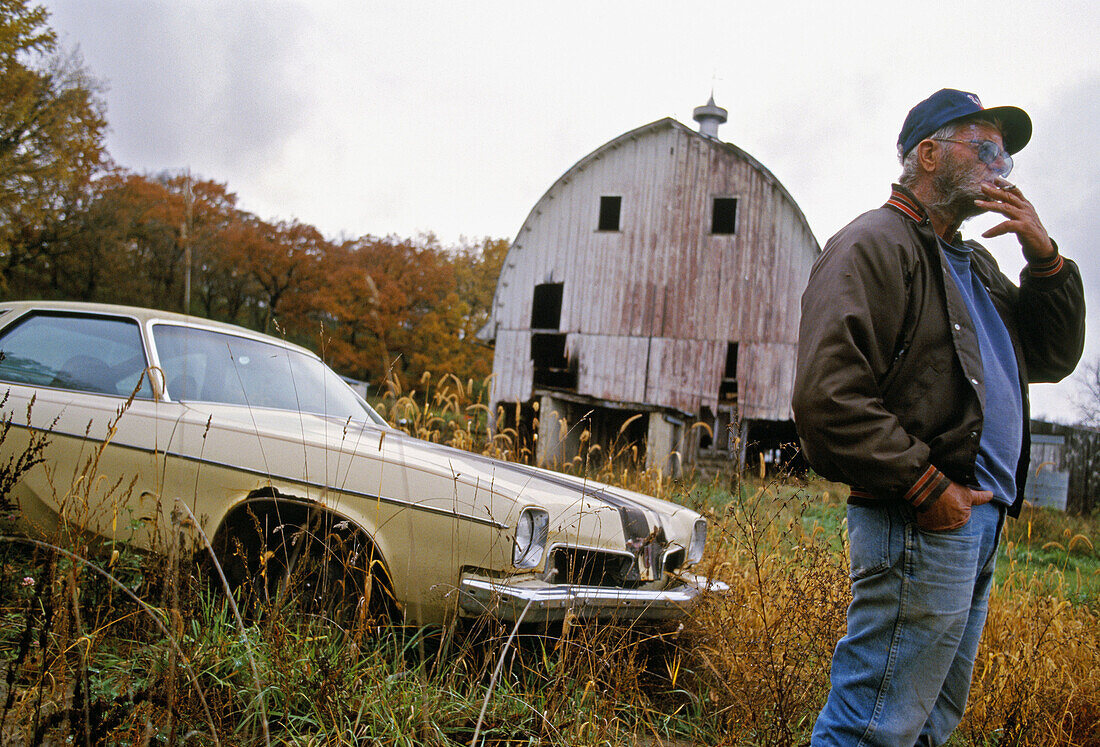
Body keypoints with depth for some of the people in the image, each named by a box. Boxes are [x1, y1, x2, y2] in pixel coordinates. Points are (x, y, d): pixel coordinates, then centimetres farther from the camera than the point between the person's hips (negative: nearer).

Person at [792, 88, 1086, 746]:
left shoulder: (973, 264, 22)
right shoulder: (874, 244, -9)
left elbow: (1053, 358, 20)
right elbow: (828, 397, -21)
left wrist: (1045, 257, 7)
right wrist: (927, 487, -19)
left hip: (978, 520, 10)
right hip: (924, 522, -10)